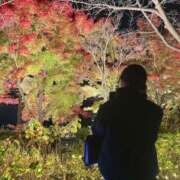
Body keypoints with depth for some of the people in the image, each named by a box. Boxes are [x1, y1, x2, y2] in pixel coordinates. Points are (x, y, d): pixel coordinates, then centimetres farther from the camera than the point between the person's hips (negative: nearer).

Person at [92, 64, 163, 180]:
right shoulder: (154, 110, -21)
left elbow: (97, 132, -1)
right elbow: (152, 137, -2)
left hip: (112, 166, 1)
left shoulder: (107, 108, -21)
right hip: (143, 170, -1)